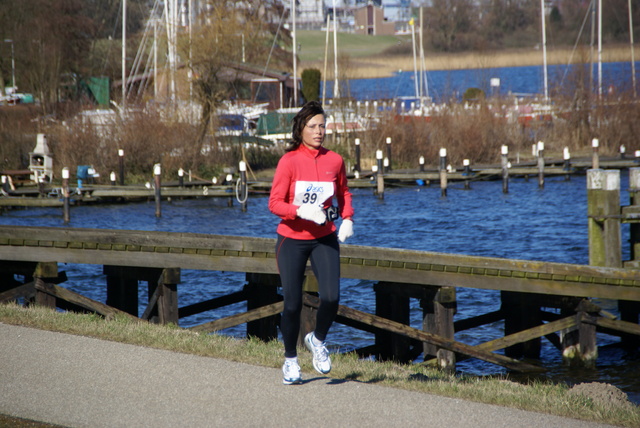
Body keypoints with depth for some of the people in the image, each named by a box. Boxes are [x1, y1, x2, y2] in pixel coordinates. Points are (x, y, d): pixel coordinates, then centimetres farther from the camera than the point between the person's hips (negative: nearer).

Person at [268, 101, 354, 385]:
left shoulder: (334, 160, 1)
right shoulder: (289, 161, -10)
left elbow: (344, 194, 17)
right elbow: (275, 203, -11)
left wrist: (347, 219, 0)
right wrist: (302, 212, -27)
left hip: (324, 239, 2)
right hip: (292, 240, -2)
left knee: (331, 297, -14)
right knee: (292, 303, 0)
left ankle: (317, 340, 16)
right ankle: (290, 360, 19)